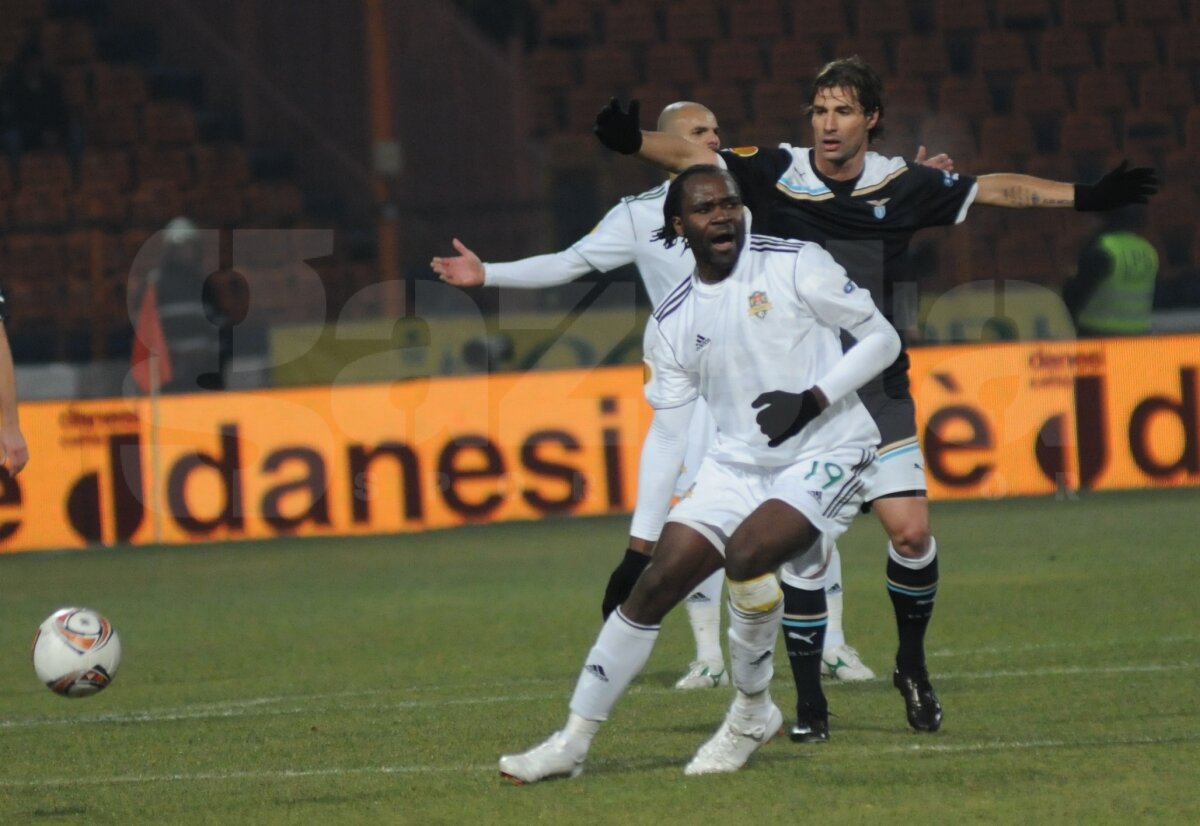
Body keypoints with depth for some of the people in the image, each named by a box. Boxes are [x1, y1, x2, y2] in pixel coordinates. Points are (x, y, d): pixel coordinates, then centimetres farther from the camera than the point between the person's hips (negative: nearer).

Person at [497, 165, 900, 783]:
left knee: (746, 551, -30)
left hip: (825, 453, -5)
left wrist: (813, 400, -17)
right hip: (736, 461, 5)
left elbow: (882, 338, -5)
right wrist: (642, 540, 0)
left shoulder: (793, 265, -7)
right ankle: (572, 742, 5)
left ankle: (752, 713, -9)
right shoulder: (672, 322, 5)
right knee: (653, 586, -5)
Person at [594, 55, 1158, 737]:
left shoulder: (903, 185, -1)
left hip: (877, 391, 1)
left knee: (911, 529, -9)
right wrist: (634, 140, -29)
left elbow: (993, 190, 8)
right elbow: (693, 157, -10)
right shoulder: (777, 174, -5)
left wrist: (1085, 196, 5)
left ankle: (912, 664, 15)